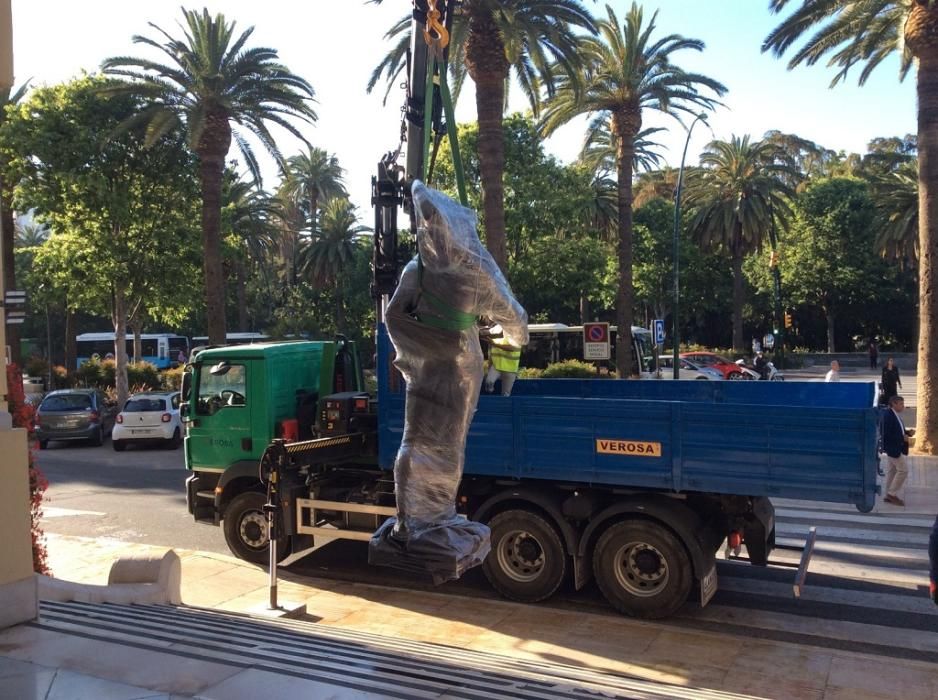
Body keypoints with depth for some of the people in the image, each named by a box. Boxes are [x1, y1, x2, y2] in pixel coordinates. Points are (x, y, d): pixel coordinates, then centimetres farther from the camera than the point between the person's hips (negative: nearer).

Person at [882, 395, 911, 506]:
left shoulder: (895, 416, 12)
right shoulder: (888, 416, -19)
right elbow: (886, 435, -24)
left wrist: (906, 434, 2)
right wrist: (902, 438, -19)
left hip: (896, 447, 10)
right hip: (893, 448, -10)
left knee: (892, 471, 12)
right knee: (903, 470, -8)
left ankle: (889, 495, 18)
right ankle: (892, 494, 1)